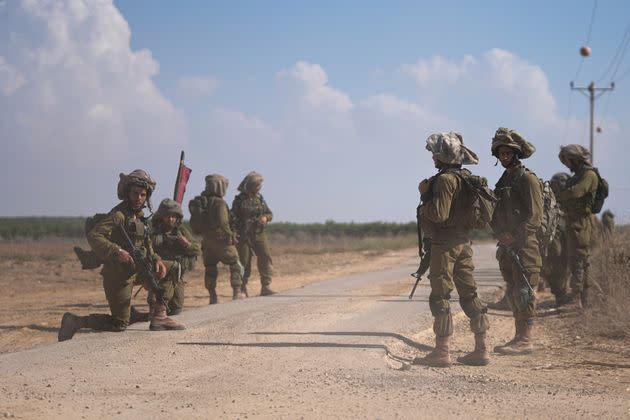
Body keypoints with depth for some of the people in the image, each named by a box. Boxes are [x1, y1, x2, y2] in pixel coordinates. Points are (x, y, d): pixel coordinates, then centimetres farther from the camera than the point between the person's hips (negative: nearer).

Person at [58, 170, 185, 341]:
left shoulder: (140, 216, 10)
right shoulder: (119, 215, -17)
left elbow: (147, 245, 17)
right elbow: (93, 236, -27)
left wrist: (156, 260, -2)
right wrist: (117, 252, -37)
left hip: (135, 271, 9)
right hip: (118, 275, -9)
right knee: (120, 324, -6)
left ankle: (159, 316, 11)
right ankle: (76, 322, 3)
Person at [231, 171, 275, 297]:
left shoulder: (260, 198, 10)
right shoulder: (239, 200, -3)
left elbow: (269, 213, 13)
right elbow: (233, 218, -4)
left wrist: (265, 217, -10)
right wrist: (234, 233, -16)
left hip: (259, 234, 3)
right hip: (243, 235, -3)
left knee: (265, 257, -12)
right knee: (244, 262, 2)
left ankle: (265, 287, -13)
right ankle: (243, 288, 17)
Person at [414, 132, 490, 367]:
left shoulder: (445, 180, -15)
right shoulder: (466, 178, 13)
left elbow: (439, 213, -22)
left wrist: (425, 194, -8)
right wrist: (429, 193, 13)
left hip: (445, 244, -9)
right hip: (464, 242, 9)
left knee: (440, 297, -4)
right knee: (469, 295, 10)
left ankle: (442, 351, -4)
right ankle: (481, 350, 11)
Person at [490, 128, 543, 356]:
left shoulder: (527, 179, -8)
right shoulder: (502, 181, 18)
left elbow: (535, 216, -14)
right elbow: (496, 215, 19)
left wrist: (515, 235, -19)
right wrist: (500, 234, 0)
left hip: (524, 246, -9)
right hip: (507, 247, 9)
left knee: (524, 292, -8)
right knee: (512, 294, 10)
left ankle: (526, 340, -7)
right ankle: (519, 337, 16)